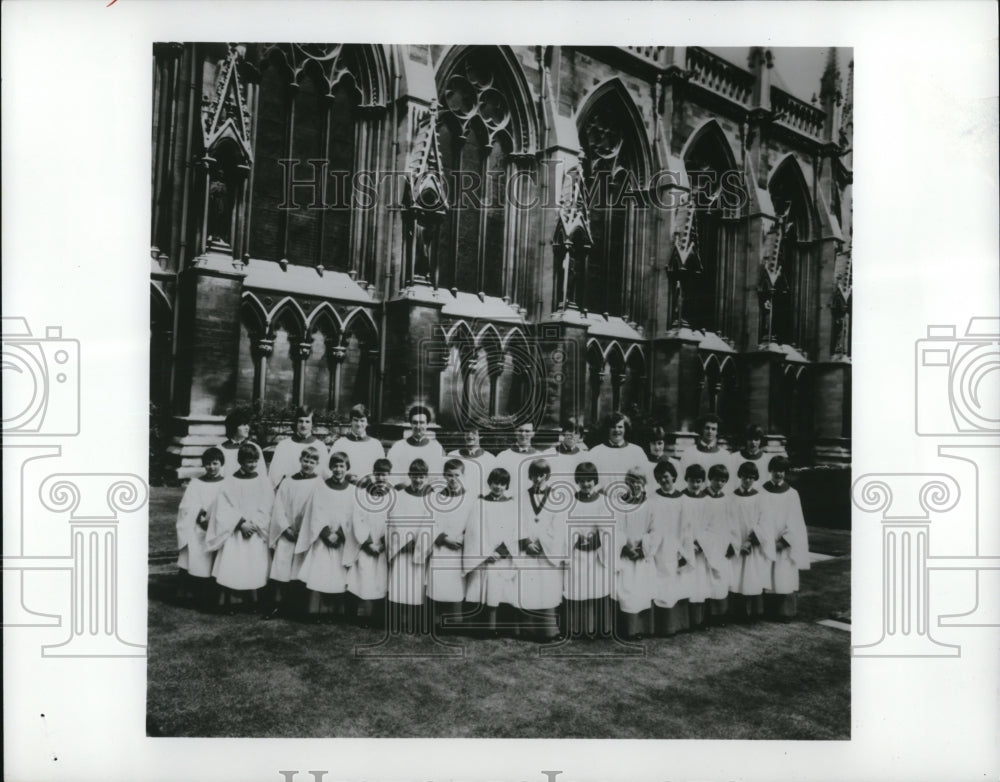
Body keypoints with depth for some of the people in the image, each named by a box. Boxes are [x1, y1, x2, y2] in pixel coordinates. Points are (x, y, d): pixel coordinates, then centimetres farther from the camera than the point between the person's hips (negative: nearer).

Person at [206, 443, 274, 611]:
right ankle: (230, 603, 2)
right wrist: (241, 523, -14)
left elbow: (267, 508, 0)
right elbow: (224, 509, -5)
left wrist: (254, 524, -11)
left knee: (254, 568, -2)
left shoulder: (263, 481, 2)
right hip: (235, 531, -1)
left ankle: (251, 602, 9)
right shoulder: (230, 482, -2)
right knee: (232, 566, -7)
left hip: (257, 533, 1)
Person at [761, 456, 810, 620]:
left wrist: (783, 541, -10)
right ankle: (769, 611, 8)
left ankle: (785, 612, 6)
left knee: (785, 579, -4)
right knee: (769, 579, -1)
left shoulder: (792, 494, 2)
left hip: (786, 545, 0)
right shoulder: (762, 493, 2)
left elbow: (794, 522, 0)